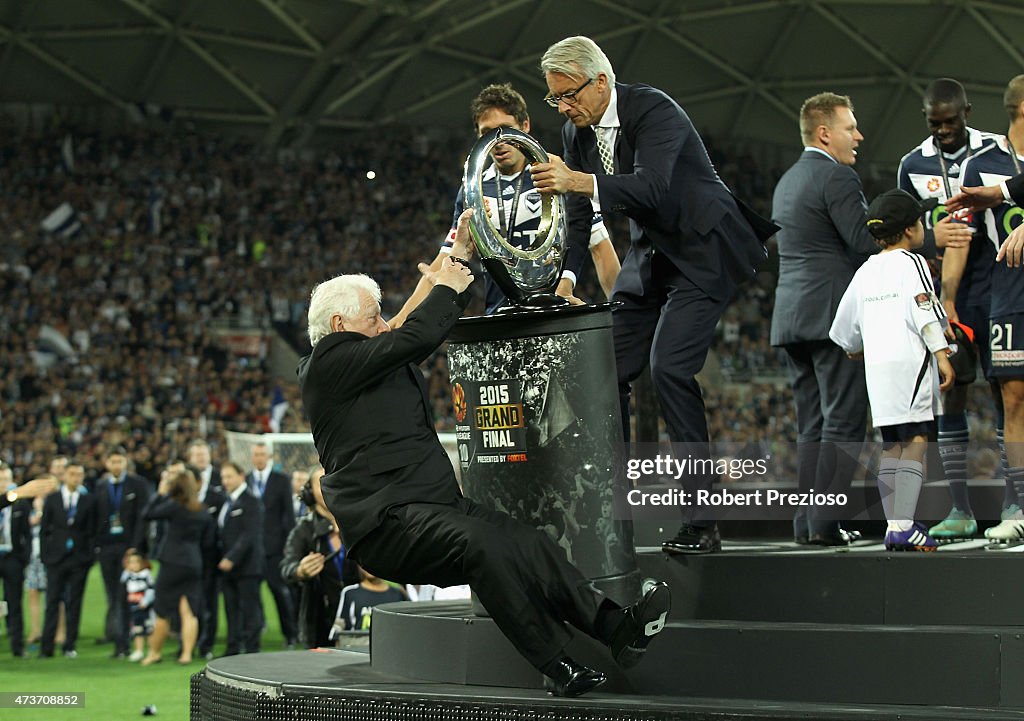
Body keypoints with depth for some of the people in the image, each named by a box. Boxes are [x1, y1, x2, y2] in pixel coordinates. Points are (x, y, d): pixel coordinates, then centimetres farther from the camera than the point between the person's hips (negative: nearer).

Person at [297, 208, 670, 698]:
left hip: (438, 505, 10)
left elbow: (431, 330, 34)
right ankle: (557, 668, -33)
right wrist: (447, 289, 2)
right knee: (478, 542, -34)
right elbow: (413, 337, -15)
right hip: (388, 523, -9)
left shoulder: (365, 358, 24)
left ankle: (617, 626, -27)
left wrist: (459, 255, 29)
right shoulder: (329, 360, -5)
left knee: (527, 543, -15)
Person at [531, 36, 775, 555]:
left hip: (705, 251, -8)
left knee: (669, 367, -21)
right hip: (650, 255, 8)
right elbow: (578, 218, 5)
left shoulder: (653, 110, -21)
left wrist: (577, 181, -48)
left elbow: (652, 187, -36)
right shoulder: (576, 132, 2)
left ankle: (702, 521, -18)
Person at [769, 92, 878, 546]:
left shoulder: (787, 181, 20)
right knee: (843, 423, -7)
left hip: (791, 317, 9)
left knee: (811, 426, 10)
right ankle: (825, 524, -11)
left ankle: (807, 522, 7)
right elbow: (867, 244, -16)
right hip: (834, 316, -9)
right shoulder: (837, 177, -9)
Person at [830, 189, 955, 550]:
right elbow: (925, 313, -12)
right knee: (915, 442, -10)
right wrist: (942, 355, -14)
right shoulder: (912, 263, -1)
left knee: (891, 445, 9)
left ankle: (894, 525, 6)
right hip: (910, 360, -7)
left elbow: (846, 328, 25)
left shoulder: (865, 271, 19)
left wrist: (857, 350, 43)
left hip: (877, 366, 7)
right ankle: (903, 527, -19)